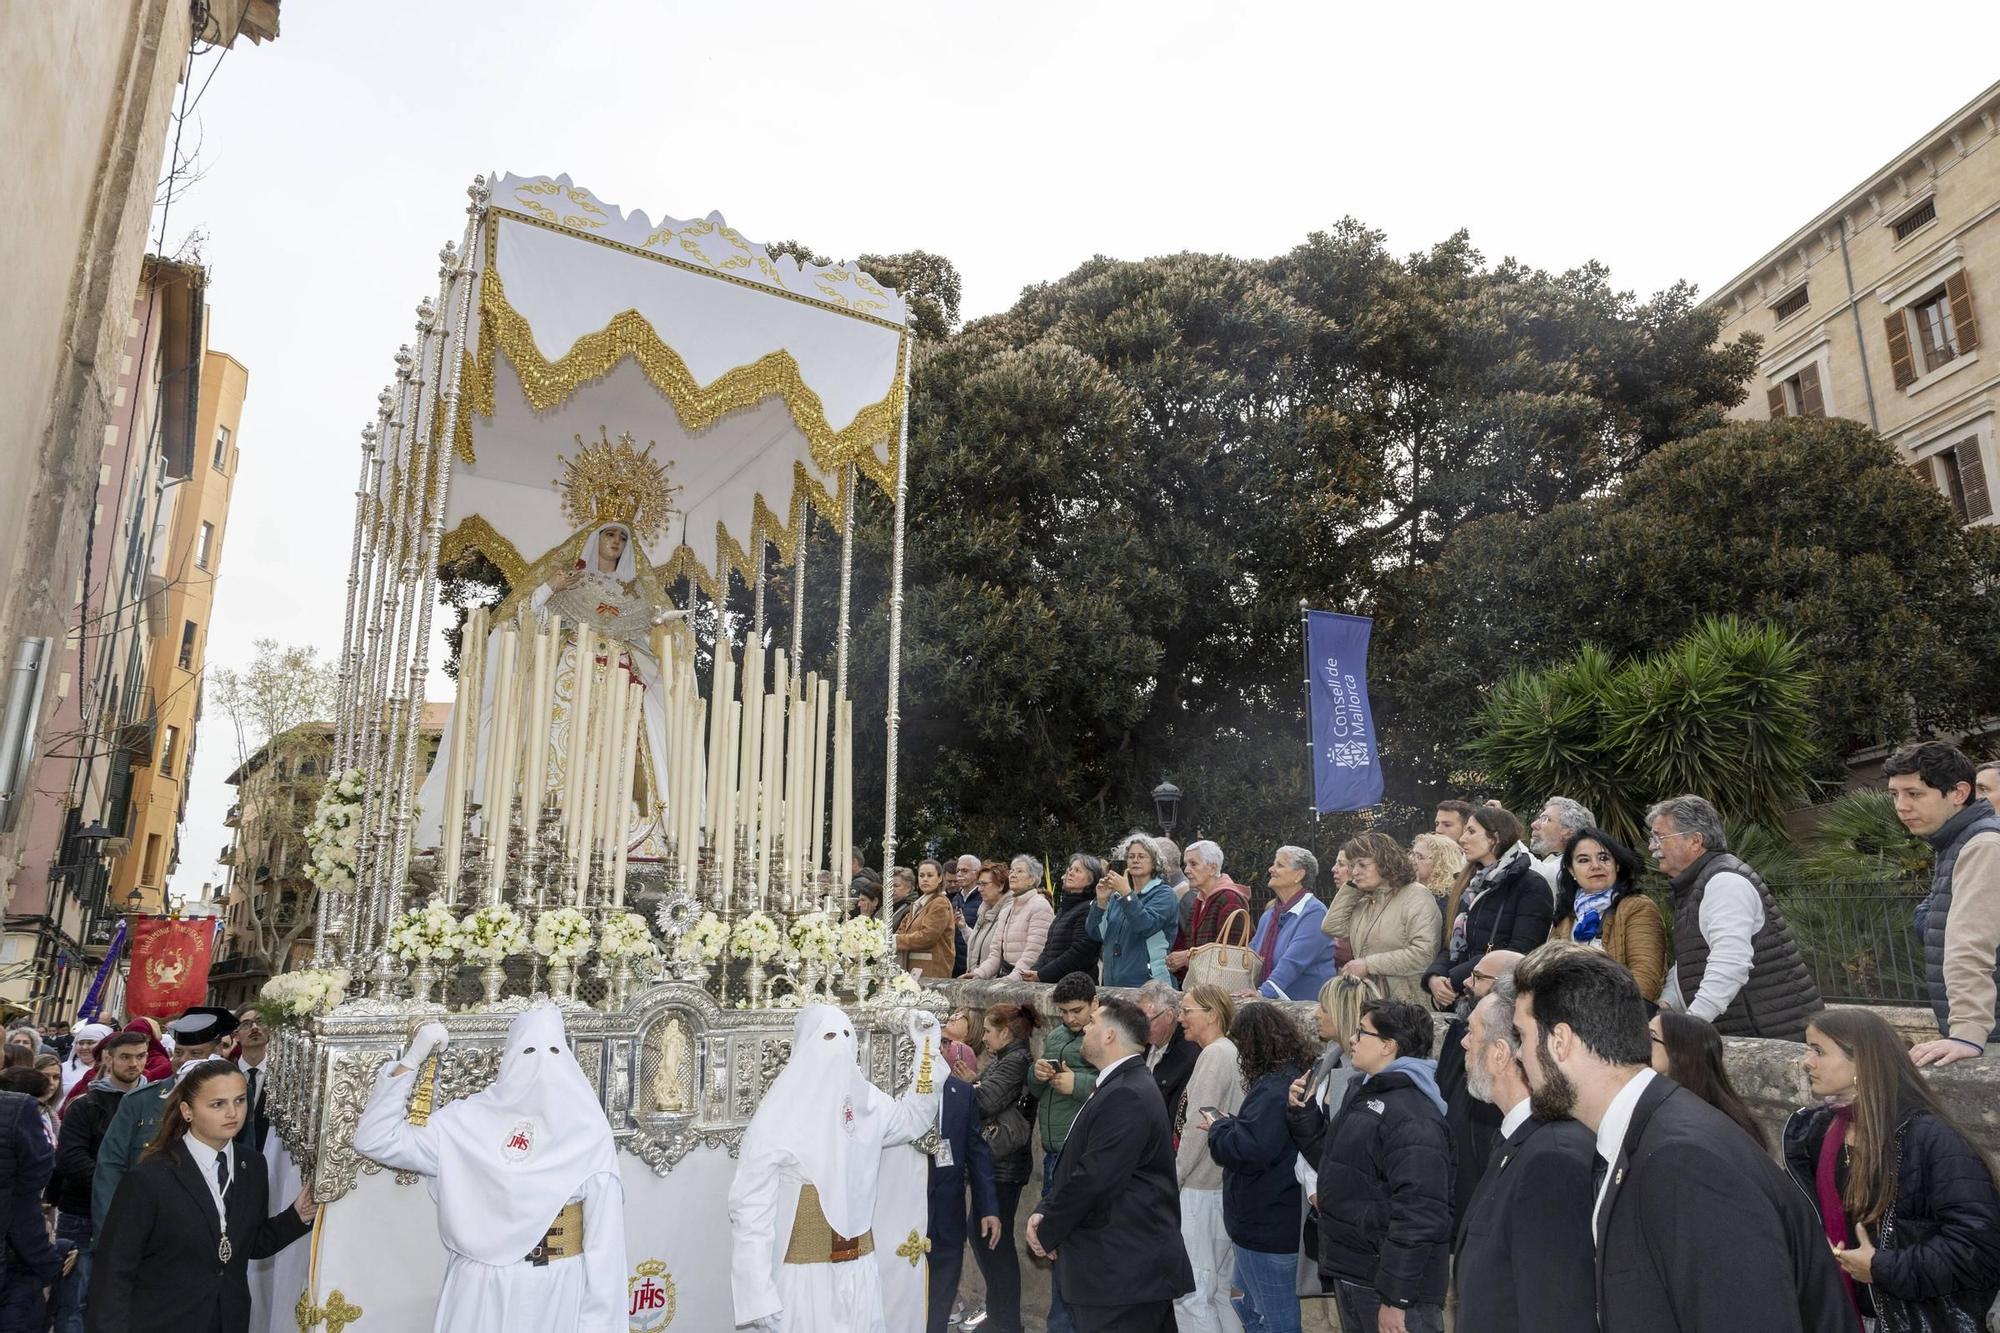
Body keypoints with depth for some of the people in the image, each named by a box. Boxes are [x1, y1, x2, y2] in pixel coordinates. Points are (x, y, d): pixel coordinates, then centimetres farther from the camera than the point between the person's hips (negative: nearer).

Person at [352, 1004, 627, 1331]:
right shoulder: (468, 1120, -2)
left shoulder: (588, 1133, -7)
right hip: (480, 1289, 1)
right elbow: (375, 1140, -5)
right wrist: (412, 1058, -11)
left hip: (557, 1292, -1)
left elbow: (604, 1237, -6)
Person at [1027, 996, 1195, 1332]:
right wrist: (1044, 1211, 1)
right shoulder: (1120, 1087, 13)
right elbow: (1081, 1165, 14)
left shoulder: (1126, 1096, -20)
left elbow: (1093, 1177, -23)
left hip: (1123, 1273, -10)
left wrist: (1047, 1233, -10)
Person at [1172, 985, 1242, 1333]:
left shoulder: (1214, 1054, -14)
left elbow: (1196, 1127, -18)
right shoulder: (1230, 1052, 12)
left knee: (1189, 1292, -4)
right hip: (1223, 1186, 9)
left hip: (1201, 1189, -9)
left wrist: (1173, 1178, -10)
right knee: (1218, 1290, 16)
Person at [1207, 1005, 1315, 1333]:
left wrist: (1219, 1127, -13)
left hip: (1267, 1225, -10)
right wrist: (1230, 1123, 3)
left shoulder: (1274, 1089, -25)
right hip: (1272, 1218, 10)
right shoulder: (1294, 1077, 7)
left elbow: (1248, 1150, -30)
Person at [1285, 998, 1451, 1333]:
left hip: (1386, 1282, -9)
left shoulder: (1413, 1117, -22)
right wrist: (1303, 1112, 3)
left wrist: (1395, 1299, -24)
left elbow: (1418, 1213, -26)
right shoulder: (1362, 1093, 10)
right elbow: (1331, 1154, 19)